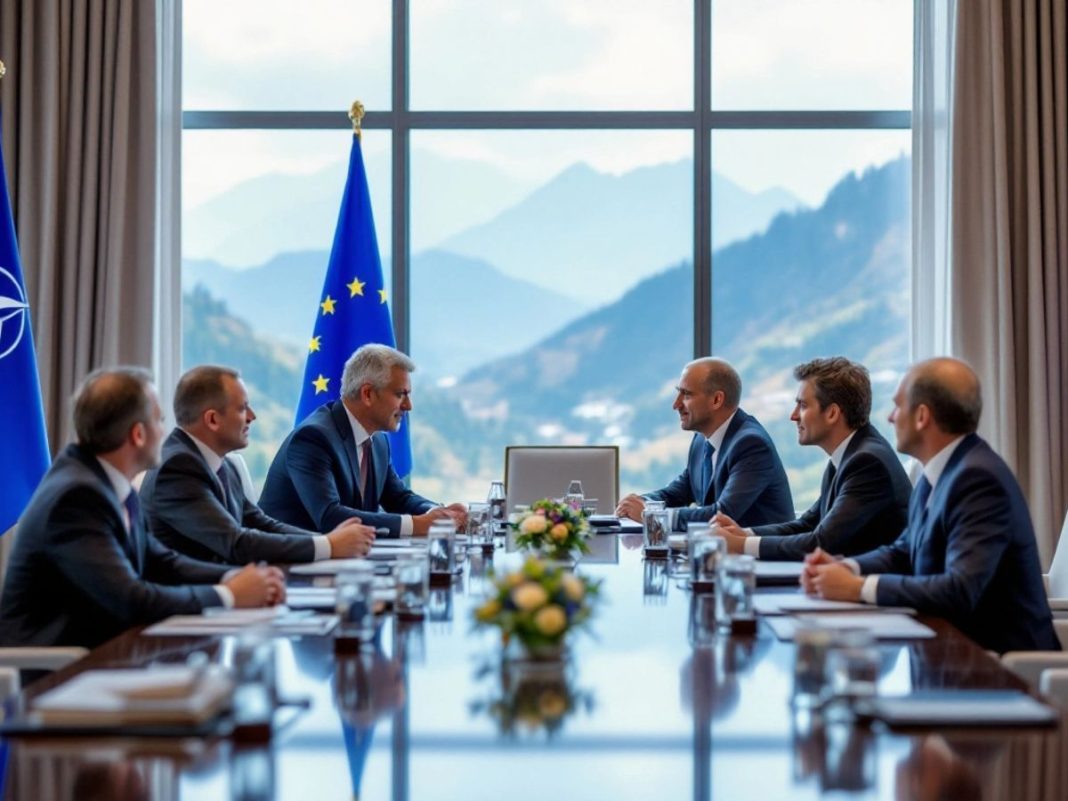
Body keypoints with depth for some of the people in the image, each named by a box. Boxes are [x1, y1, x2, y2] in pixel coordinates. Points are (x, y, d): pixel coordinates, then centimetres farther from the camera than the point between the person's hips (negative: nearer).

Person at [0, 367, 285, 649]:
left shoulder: (112, 485, 4)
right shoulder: (76, 496, -20)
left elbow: (160, 562, 11)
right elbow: (132, 601, -25)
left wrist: (233, 577, -5)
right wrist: (230, 595, -16)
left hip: (94, 647, 8)